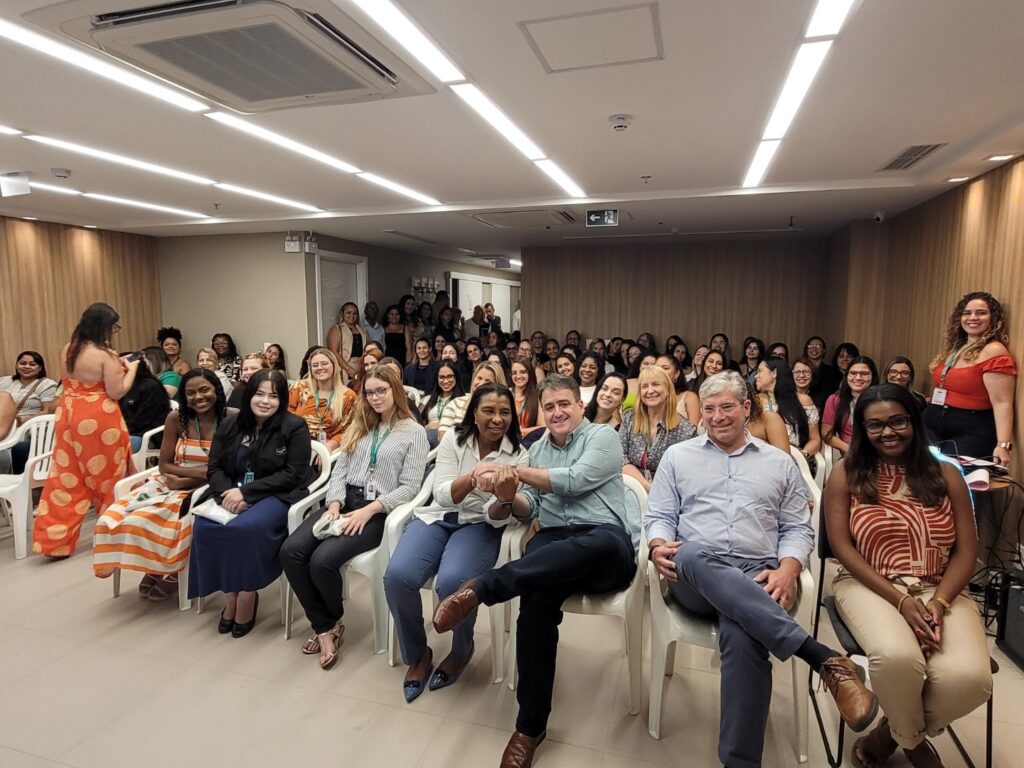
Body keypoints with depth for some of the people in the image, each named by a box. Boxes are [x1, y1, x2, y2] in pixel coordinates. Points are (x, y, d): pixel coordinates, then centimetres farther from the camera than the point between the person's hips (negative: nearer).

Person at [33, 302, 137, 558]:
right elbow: (116, 392, -15)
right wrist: (131, 369, -2)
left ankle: (54, 540, 13)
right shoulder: (106, 354, -17)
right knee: (107, 475, 9)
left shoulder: (68, 349, 6)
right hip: (98, 419, -6)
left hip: (68, 414, 7)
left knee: (66, 477, 10)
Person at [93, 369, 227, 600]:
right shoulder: (176, 418, -1)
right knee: (112, 518, -14)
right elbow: (165, 464, 1)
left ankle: (168, 572, 4)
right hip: (170, 482, 5)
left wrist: (186, 481, -17)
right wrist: (201, 471, -15)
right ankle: (155, 568, 7)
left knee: (146, 521, -24)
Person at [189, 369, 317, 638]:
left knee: (249, 527, -33)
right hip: (232, 491, 5)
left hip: (277, 495, -5)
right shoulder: (230, 425, 7)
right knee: (204, 525, -23)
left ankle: (247, 594, -9)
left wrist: (246, 491, -20)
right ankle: (230, 594, -6)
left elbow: (292, 474, -13)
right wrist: (228, 492, -16)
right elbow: (214, 468, 6)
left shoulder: (295, 428, -8)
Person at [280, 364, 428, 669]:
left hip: (379, 512, -5)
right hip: (344, 503, 6)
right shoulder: (359, 426, 19)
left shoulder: (415, 432, 0)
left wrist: (369, 510, -17)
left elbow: (409, 487, -7)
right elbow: (339, 469, 11)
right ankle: (324, 626, -3)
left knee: (322, 560, -25)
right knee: (290, 551, -19)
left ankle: (333, 620, 8)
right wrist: (334, 503, -8)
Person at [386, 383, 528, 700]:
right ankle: (417, 654, 4)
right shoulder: (454, 438, -2)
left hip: (480, 525, -1)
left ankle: (462, 649, 3)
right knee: (397, 576, -25)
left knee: (453, 581, -32)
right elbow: (442, 494, -11)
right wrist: (471, 478, -32)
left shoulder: (517, 454, -4)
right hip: (437, 517, 2)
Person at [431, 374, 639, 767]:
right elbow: (529, 509, 17)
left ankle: (481, 587, -41)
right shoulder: (538, 448, 23)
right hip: (554, 544, 4)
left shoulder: (603, 436, 6)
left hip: (608, 548, -3)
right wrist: (508, 497, -7)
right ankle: (531, 725, -17)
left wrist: (515, 471, -7)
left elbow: (575, 481, -11)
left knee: (602, 542, -42)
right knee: (536, 599, -31)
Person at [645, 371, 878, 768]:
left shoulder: (780, 463, 18)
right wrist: (658, 546, -10)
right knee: (691, 554, -40)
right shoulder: (678, 456, 17)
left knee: (741, 635, -38)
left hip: (758, 577, 0)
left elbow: (798, 529, 14)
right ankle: (825, 658, -36)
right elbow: (660, 516, 13)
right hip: (695, 577, 1)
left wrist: (787, 568, -8)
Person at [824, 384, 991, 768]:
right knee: (897, 658, -32)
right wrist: (901, 600, -13)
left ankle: (893, 732, 6)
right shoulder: (846, 474, 1)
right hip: (870, 586, -2)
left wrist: (939, 603, -12)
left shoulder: (946, 475, 9)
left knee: (969, 677, -27)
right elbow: (842, 547, -4)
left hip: (941, 590, 3)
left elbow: (966, 550, 5)